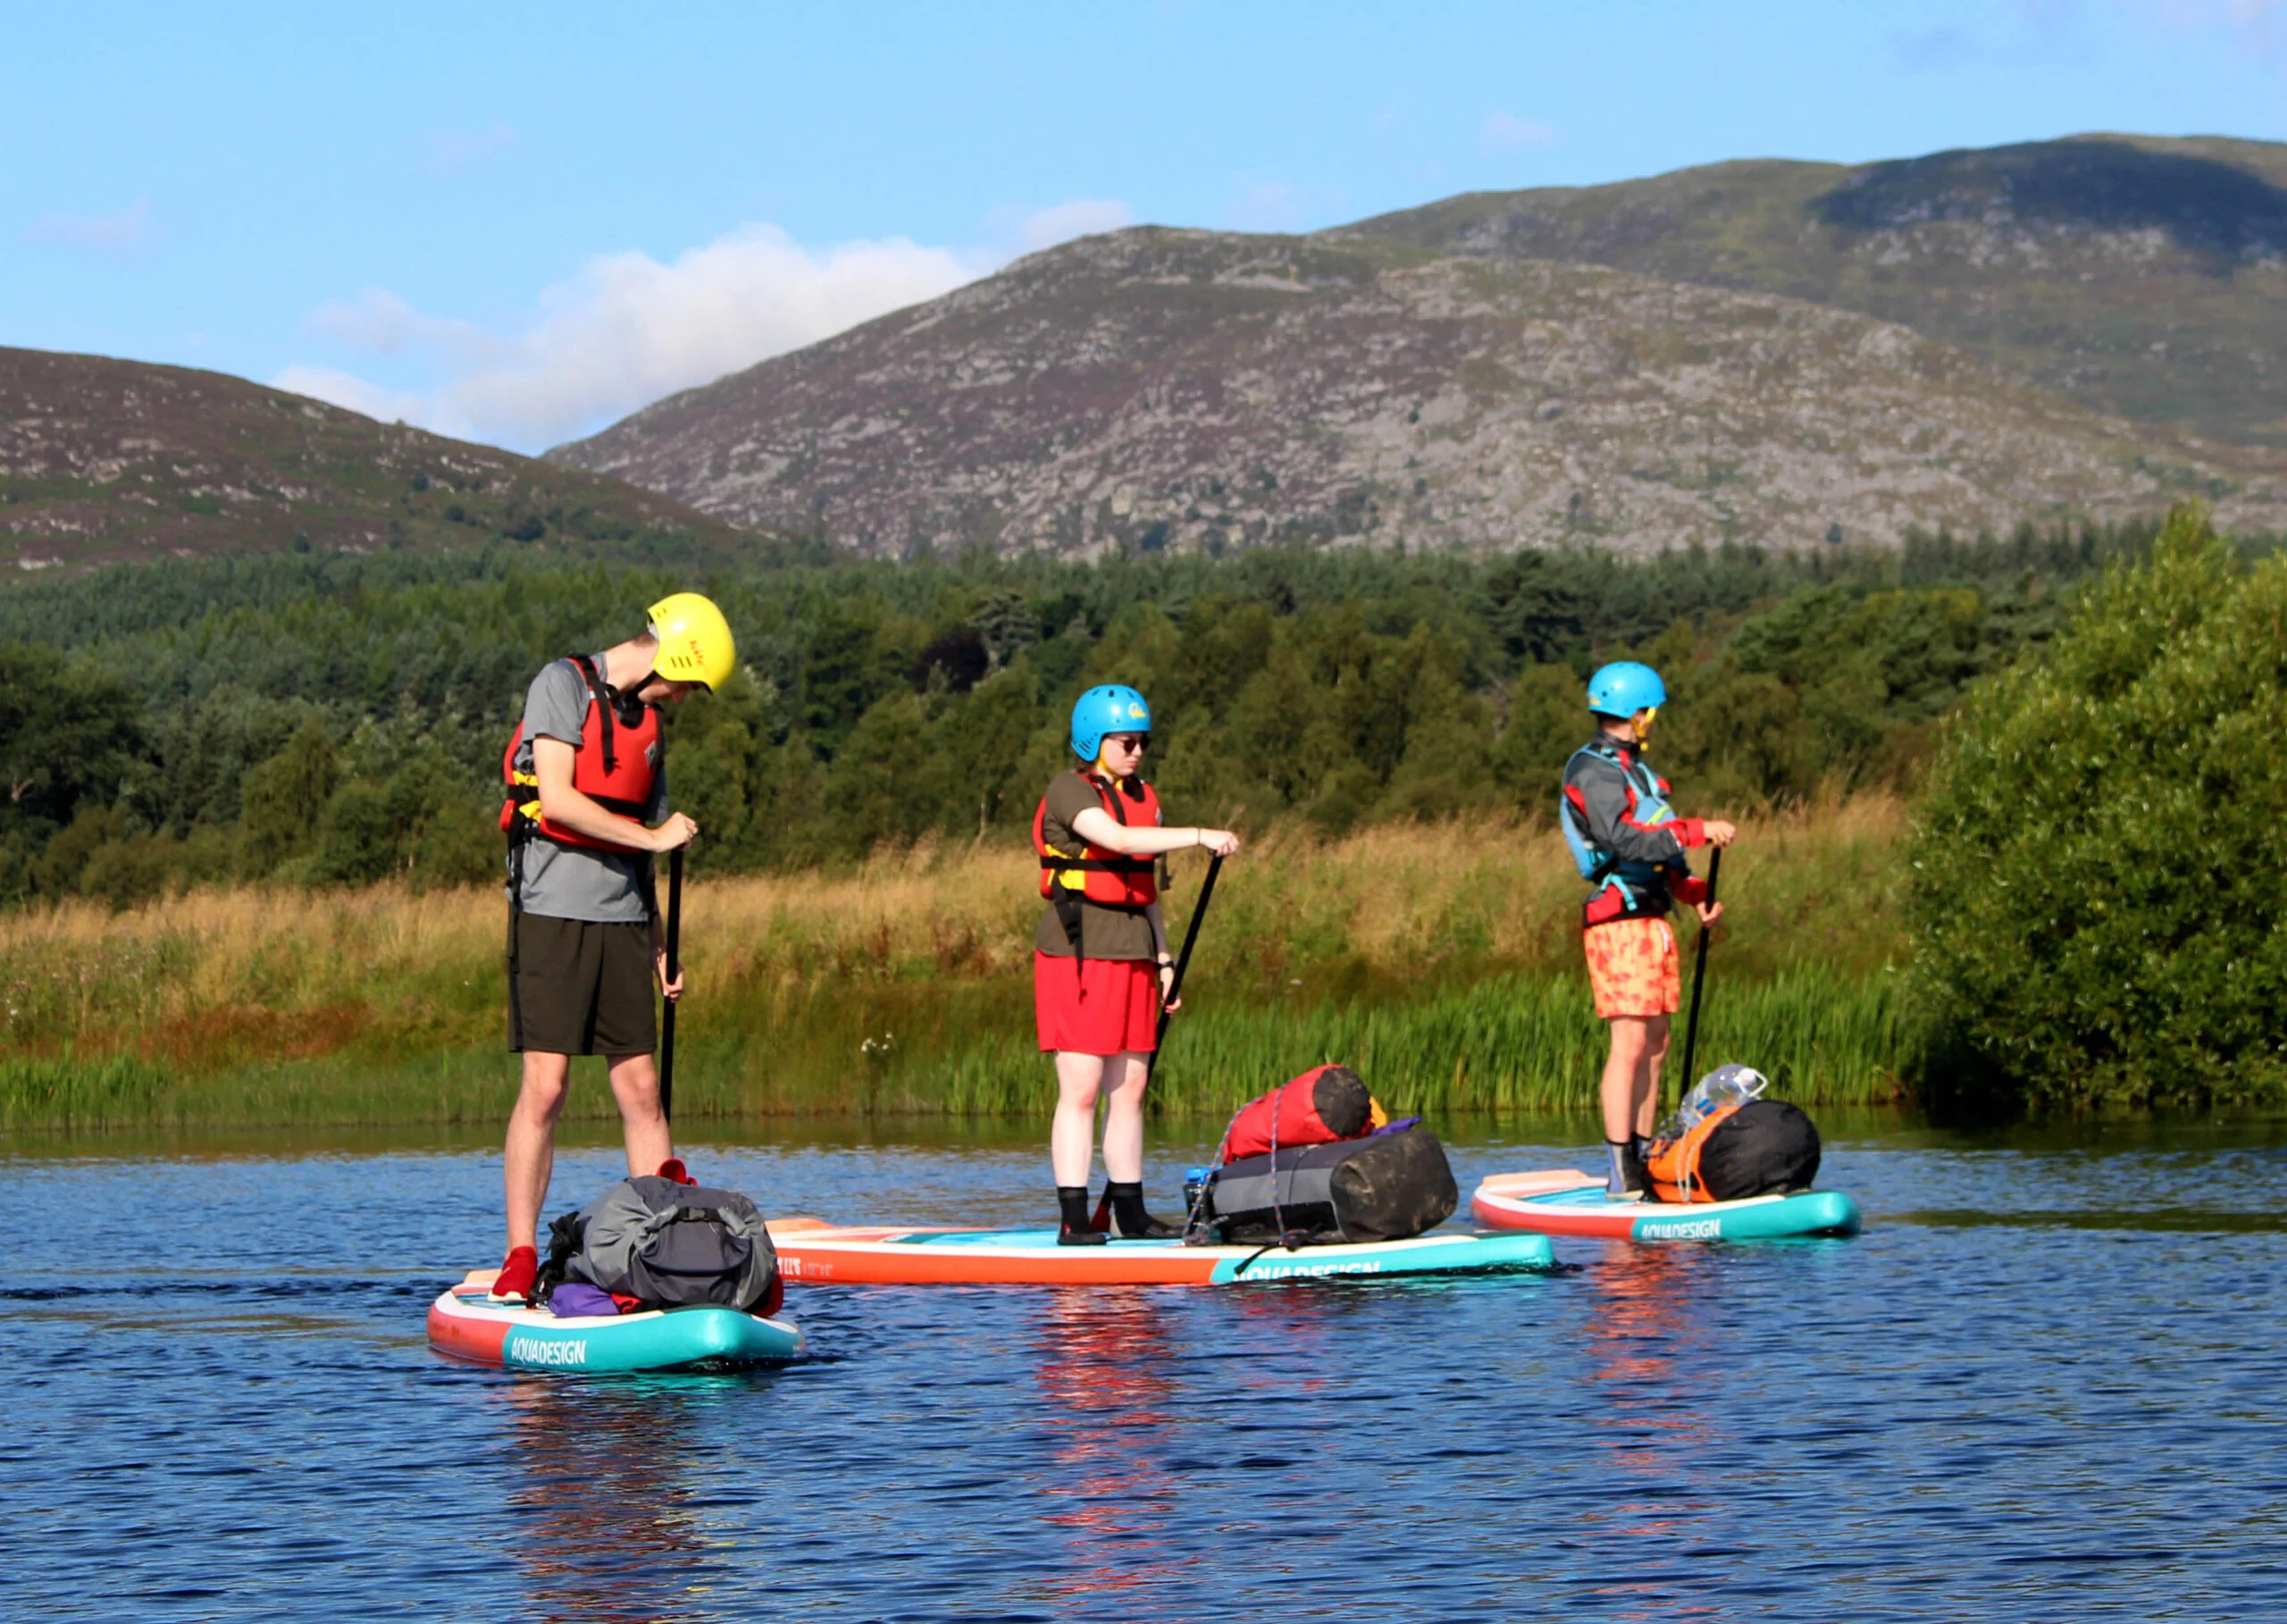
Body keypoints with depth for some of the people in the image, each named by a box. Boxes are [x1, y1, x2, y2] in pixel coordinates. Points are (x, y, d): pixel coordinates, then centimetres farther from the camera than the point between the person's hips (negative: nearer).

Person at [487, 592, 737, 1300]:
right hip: (553, 913, -6)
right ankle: (520, 1257, -5)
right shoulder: (563, 683, -4)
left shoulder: (647, 723, 18)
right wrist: (654, 836, -8)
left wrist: (660, 947, 16)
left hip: (621, 922, 6)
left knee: (641, 1088, 3)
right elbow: (557, 799, -15)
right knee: (544, 1086, -9)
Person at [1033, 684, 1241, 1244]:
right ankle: (1074, 1219, -7)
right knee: (1080, 1089, -8)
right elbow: (1119, 840, -26)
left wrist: (1163, 958, 14)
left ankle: (1129, 1212, 13)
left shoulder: (1143, 798, 15)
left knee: (1129, 1088, 7)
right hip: (1077, 951, -7)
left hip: (1132, 955, 7)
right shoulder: (1069, 791, -9)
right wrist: (1200, 836, -30)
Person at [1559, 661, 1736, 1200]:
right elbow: (1626, 842, -25)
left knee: (1655, 1043, 10)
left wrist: (1695, 893, 11)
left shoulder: (1634, 769, 20)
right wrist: (1697, 831, -26)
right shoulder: (1594, 772, -12)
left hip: (1653, 922, 10)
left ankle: (1642, 1161, 15)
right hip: (1620, 924, -10)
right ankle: (1622, 1176, -13)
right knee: (1630, 1043, -12)